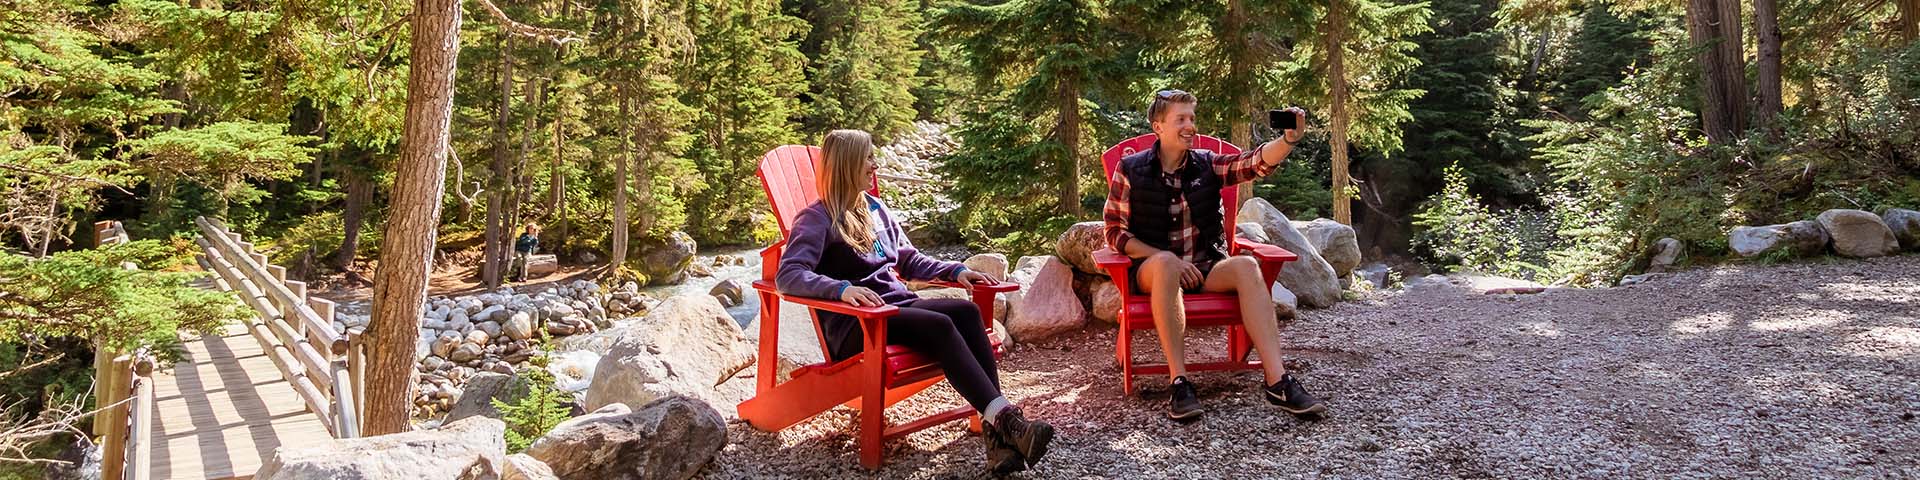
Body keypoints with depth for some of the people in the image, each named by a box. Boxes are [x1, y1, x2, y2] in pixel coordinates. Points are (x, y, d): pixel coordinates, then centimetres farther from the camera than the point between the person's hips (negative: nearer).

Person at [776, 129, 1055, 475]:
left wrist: (955, 270, 13)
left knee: (967, 312, -22)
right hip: (855, 323, -7)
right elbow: (788, 276, -17)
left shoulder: (875, 209, 21)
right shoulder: (817, 219, -3)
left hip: (899, 306, 7)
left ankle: (997, 432, -34)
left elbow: (908, 260, 29)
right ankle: (1004, 418, -39)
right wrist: (841, 289, -34)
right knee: (940, 325, -32)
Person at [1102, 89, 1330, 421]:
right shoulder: (1130, 170, 0)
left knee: (1246, 266, -28)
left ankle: (1278, 382, -36)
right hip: (1153, 268, -3)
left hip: (1206, 267, 3)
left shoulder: (1207, 165, 8)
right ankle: (1178, 382, -39)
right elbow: (1115, 233, -4)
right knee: (1166, 263, -38)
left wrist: (1289, 138, -28)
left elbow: (1257, 162, -7)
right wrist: (1170, 259, -14)